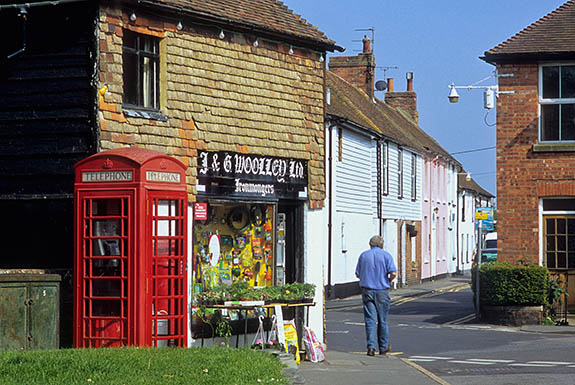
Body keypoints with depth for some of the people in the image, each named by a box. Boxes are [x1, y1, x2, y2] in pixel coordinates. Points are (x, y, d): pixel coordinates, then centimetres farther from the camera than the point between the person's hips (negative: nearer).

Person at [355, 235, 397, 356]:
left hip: (367, 290, 1)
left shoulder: (363, 255, 7)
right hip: (382, 291, -1)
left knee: (370, 320, -1)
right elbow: (393, 273, -12)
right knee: (382, 320, 11)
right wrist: (389, 280, 8)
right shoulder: (386, 255, -1)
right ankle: (383, 347, 21)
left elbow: (357, 274, 9)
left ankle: (371, 347, -12)